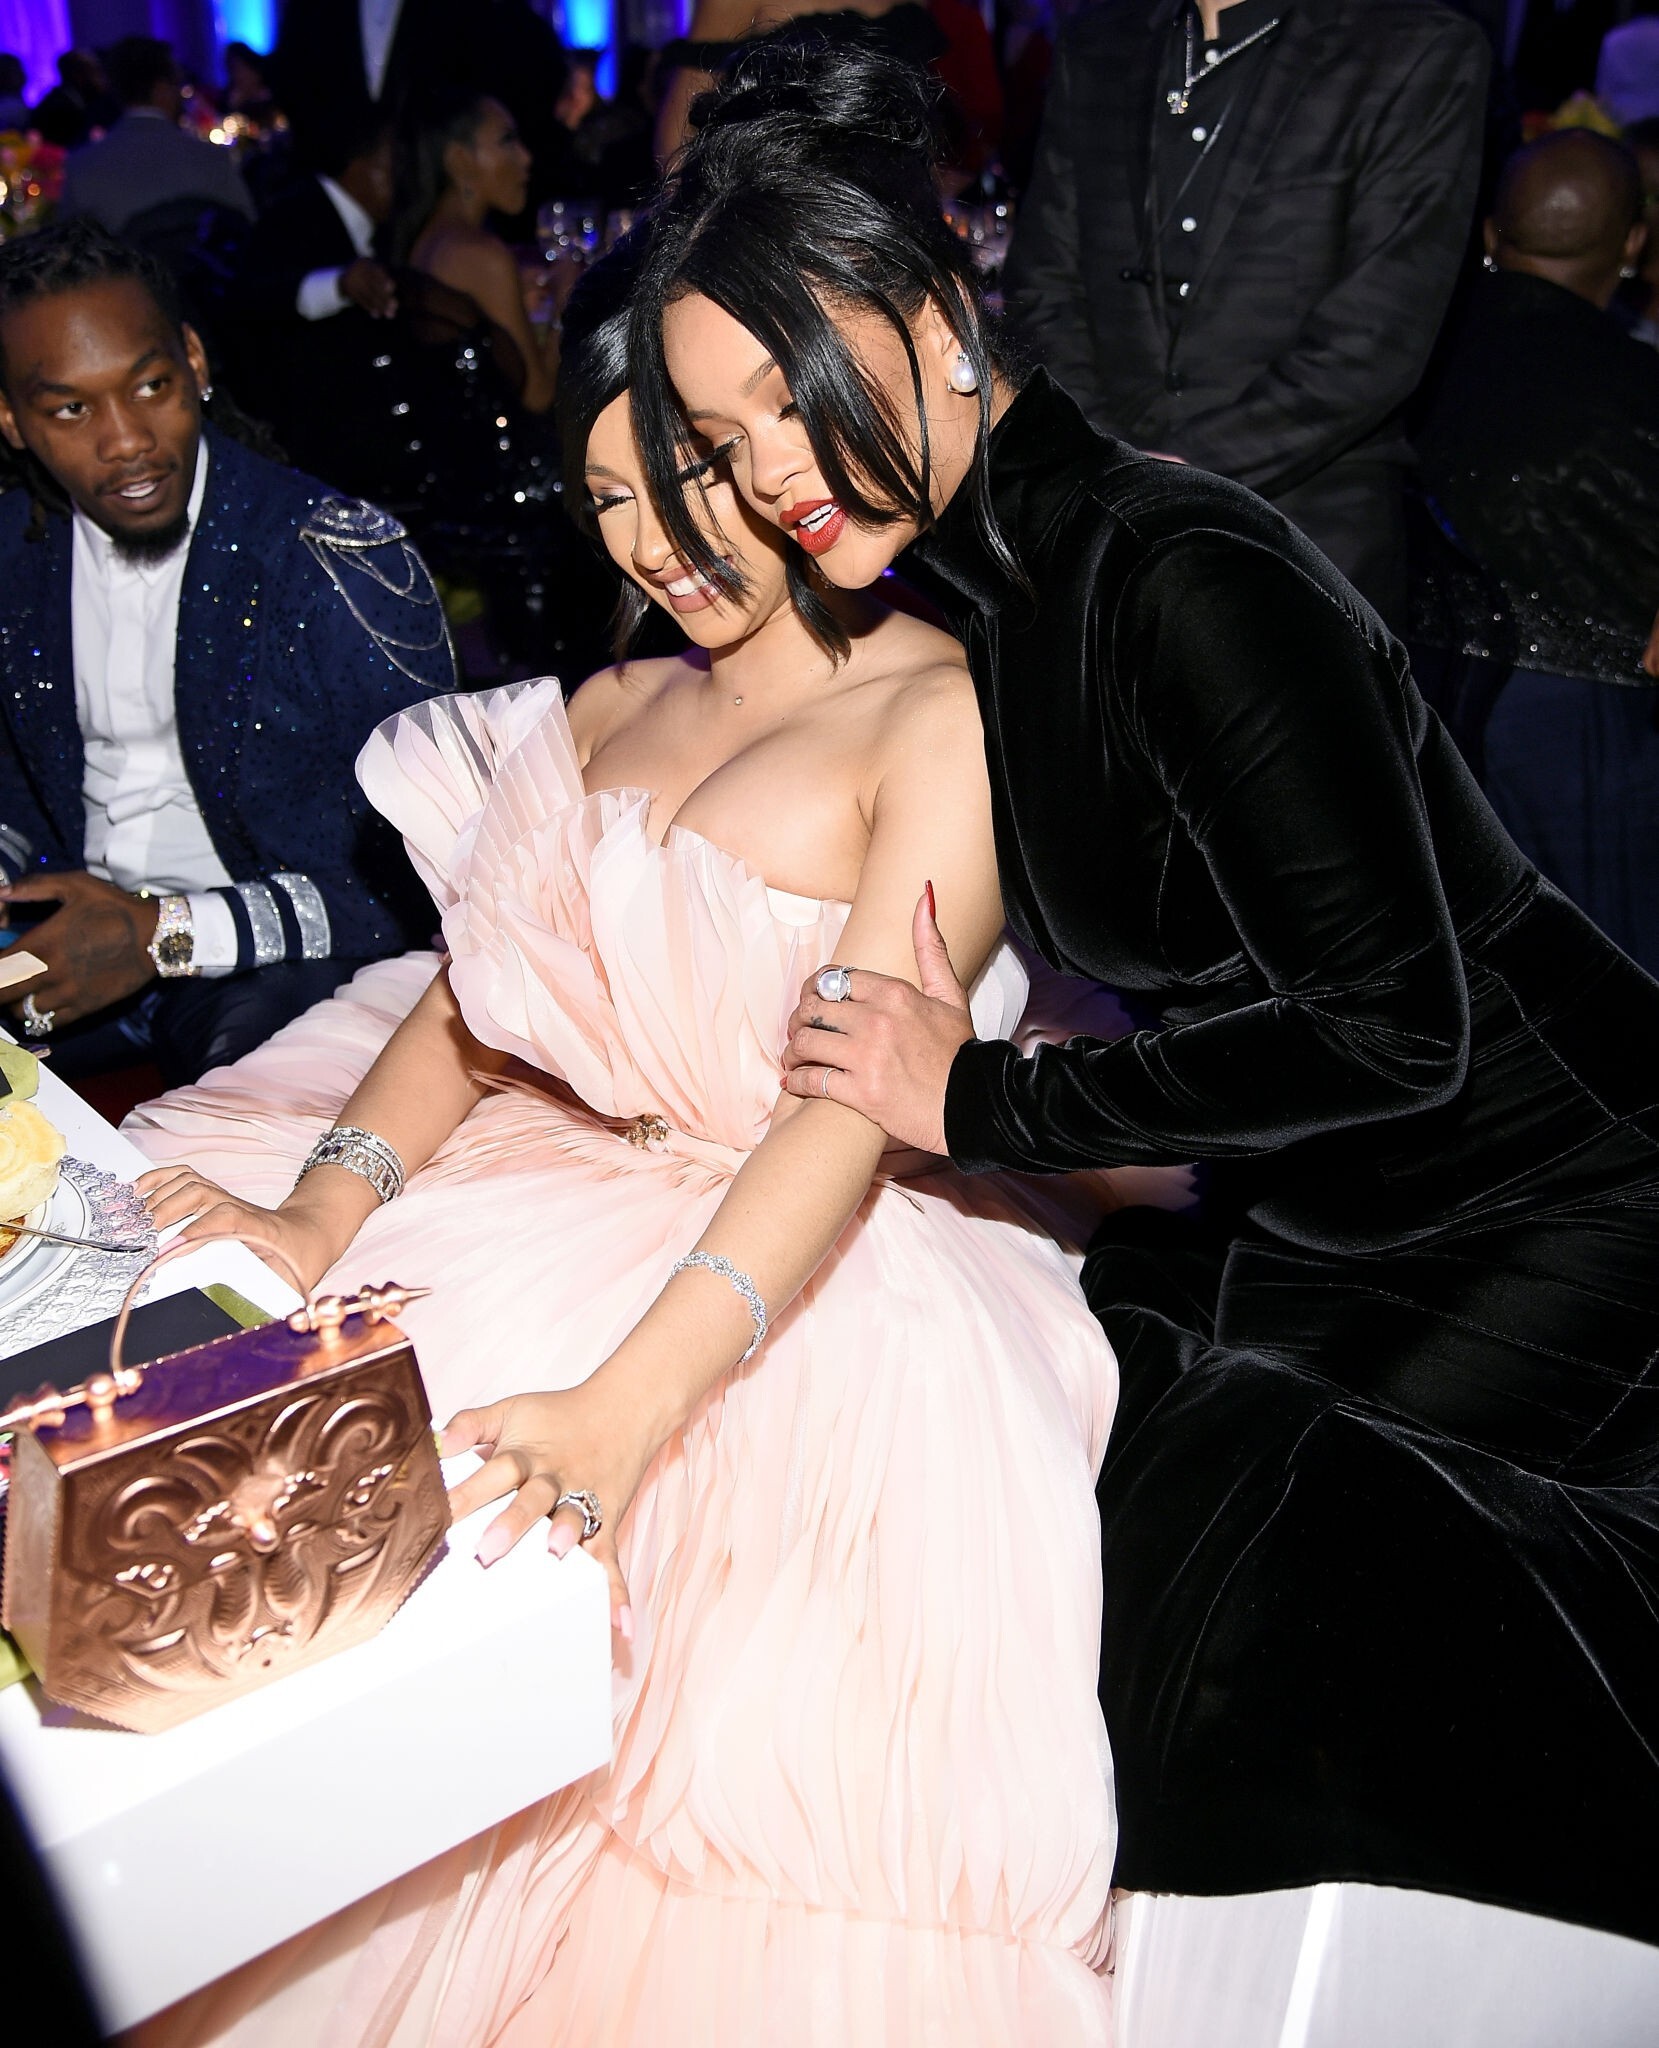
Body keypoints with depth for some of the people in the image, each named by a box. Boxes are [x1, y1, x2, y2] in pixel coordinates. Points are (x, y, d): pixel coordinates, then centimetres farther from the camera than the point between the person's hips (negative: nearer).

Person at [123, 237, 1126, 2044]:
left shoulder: (938, 719, -10)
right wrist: (315, 1219, -12)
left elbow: (850, 1105, -22)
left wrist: (627, 1404, -33)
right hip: (572, 1198, 7)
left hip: (822, 1277, -6)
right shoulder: (609, 710, 14)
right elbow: (473, 1000, 7)